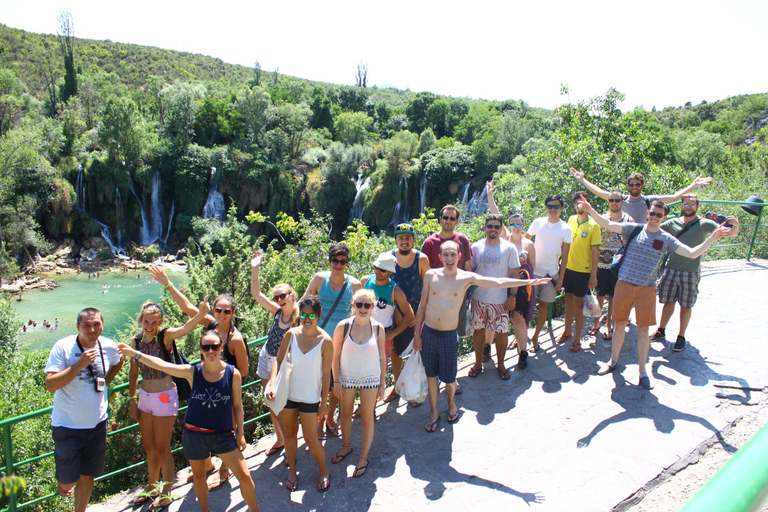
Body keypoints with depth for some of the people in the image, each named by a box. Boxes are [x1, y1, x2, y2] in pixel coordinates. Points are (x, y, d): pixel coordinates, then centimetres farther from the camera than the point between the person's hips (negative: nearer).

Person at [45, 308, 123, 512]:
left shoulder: (108, 346, -3)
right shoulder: (63, 347, -16)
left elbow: (118, 362, 20)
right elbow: (50, 385, -23)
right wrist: (80, 364, -31)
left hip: (97, 424, 4)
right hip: (68, 425, -3)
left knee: (87, 477, 14)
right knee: (68, 480, 5)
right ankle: (64, 483, 40)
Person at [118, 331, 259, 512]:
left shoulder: (233, 374, -11)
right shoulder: (192, 372, -10)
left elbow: (237, 405, -2)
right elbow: (161, 364, -15)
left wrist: (240, 432, 2)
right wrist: (135, 354, -23)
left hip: (223, 434, -1)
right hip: (194, 434, 2)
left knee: (244, 476, -1)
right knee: (198, 476, 21)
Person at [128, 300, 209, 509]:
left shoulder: (165, 336, -16)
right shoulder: (136, 341, -2)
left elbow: (185, 329, -38)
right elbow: (133, 373, 9)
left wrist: (201, 314, -58)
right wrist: (132, 400, 9)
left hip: (165, 397, -5)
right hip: (144, 396, 5)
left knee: (162, 447, 6)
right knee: (149, 446, 20)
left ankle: (166, 494, 25)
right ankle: (152, 488, 40)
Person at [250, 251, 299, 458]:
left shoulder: (300, 318, -20)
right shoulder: (277, 311, -6)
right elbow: (256, 294, -6)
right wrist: (255, 270, -15)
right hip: (267, 361, 5)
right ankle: (280, 440, 36)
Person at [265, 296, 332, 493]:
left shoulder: (325, 341, -15)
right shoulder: (291, 334, -8)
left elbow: (326, 374, -9)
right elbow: (278, 360, -3)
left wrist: (323, 403, -6)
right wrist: (272, 384, -18)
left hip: (310, 397, -3)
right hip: (287, 393, 3)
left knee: (310, 439, 4)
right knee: (290, 433, 18)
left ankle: (324, 471, 31)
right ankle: (292, 471, 40)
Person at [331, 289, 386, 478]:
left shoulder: (378, 328, -11)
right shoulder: (343, 326, -15)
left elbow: (382, 358, -2)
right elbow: (336, 356, -7)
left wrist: (383, 384, 1)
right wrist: (336, 382, -6)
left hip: (370, 379, 0)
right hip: (347, 378, 0)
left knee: (367, 418, 9)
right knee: (346, 414, 19)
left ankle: (363, 458, 27)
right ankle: (346, 447, 44)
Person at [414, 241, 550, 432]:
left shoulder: (466, 278, -5)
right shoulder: (431, 275, -3)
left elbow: (498, 282, -6)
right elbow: (422, 305, 3)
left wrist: (528, 281, -11)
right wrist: (417, 334, 3)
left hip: (449, 335, -1)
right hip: (428, 332, 1)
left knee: (449, 377, 7)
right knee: (431, 375, 11)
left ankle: (451, 403, 40)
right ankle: (433, 412, 31)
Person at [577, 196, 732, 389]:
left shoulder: (666, 239, 1)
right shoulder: (634, 229, -1)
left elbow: (692, 253, -4)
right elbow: (607, 224, -9)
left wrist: (712, 238, -14)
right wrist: (590, 210, -23)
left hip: (646, 289, 0)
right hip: (624, 284, 0)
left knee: (643, 330, 3)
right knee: (620, 324, 11)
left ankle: (643, 372, 16)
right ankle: (613, 361, 30)